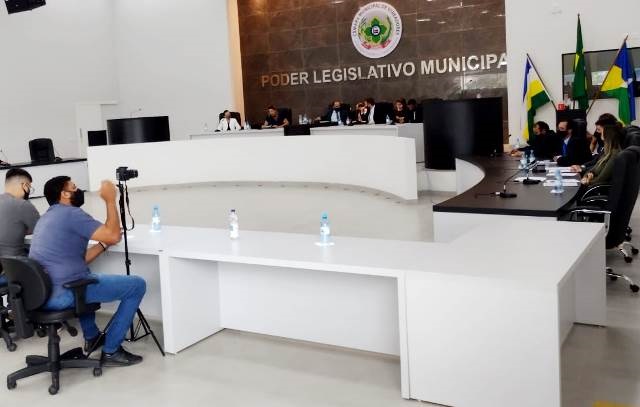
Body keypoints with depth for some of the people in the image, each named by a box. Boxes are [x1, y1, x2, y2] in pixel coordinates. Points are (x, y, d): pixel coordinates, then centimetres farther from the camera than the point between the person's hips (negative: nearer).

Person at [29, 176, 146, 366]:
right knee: (137, 285, -1)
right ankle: (111, 351, 2)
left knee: (84, 274, 41)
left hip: (40, 294, 10)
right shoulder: (71, 213, -9)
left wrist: (104, 244, 16)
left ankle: (92, 337, 40)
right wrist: (110, 200, -3)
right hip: (64, 294, -10)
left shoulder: (47, 217, 20)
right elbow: (114, 236, -11)